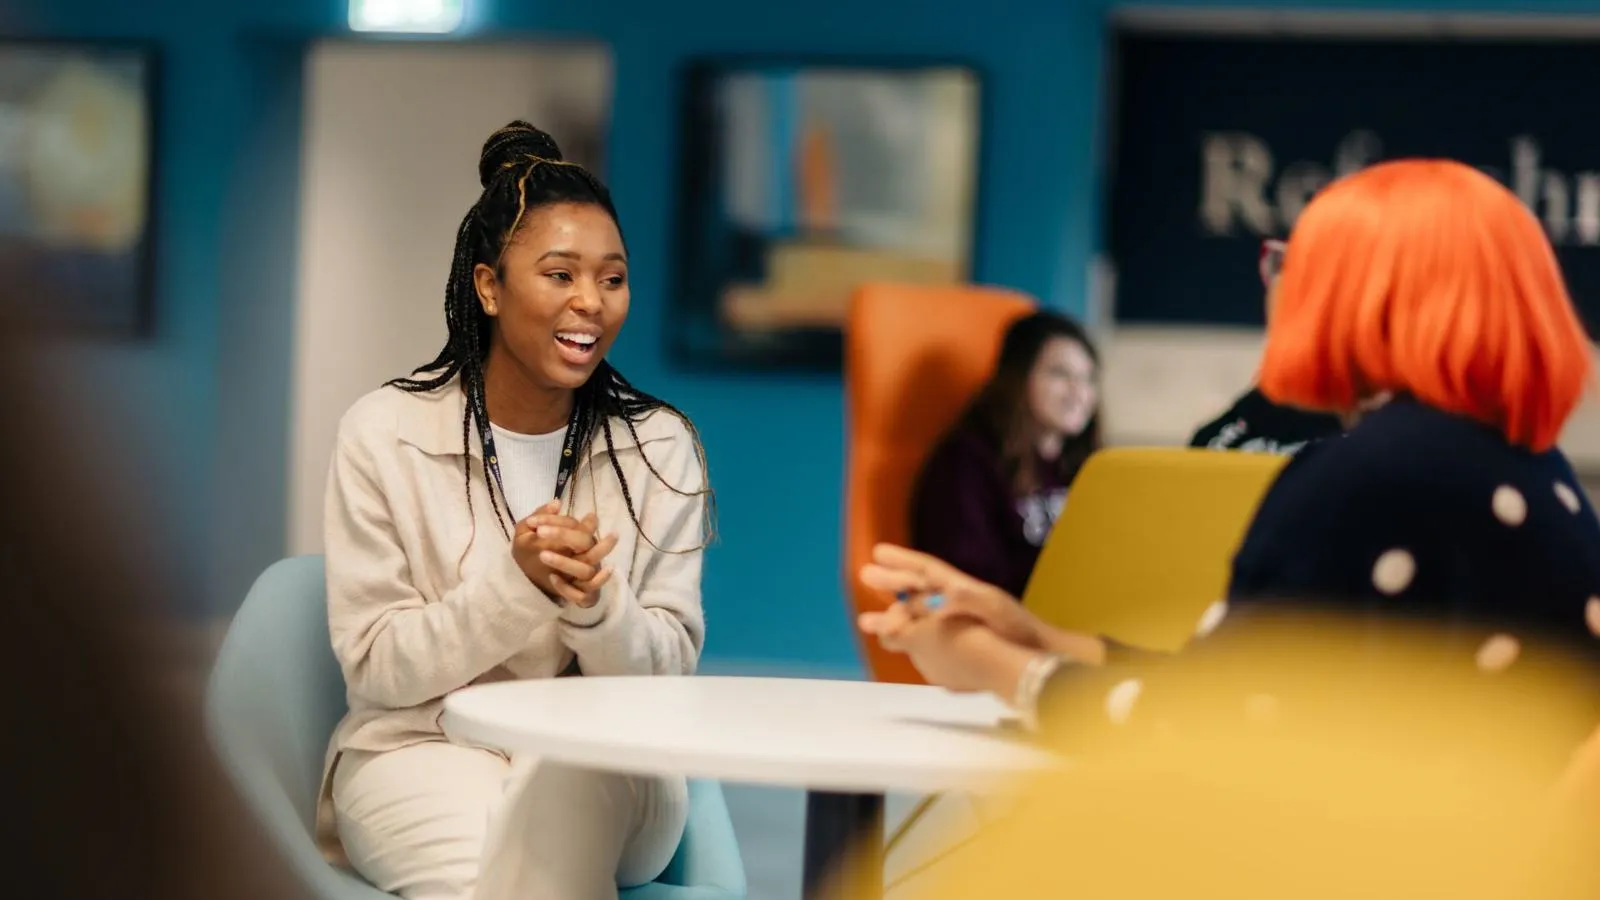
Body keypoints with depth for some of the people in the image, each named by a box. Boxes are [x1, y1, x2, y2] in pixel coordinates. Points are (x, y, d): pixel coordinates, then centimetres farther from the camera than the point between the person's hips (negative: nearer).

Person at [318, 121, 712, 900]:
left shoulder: (661, 447, 4)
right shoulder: (384, 434, -2)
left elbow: (668, 672, 1)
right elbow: (375, 668, -5)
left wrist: (596, 603, -22)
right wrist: (515, 585, -21)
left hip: (605, 777, 2)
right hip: (419, 750, -2)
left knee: (569, 780, -36)